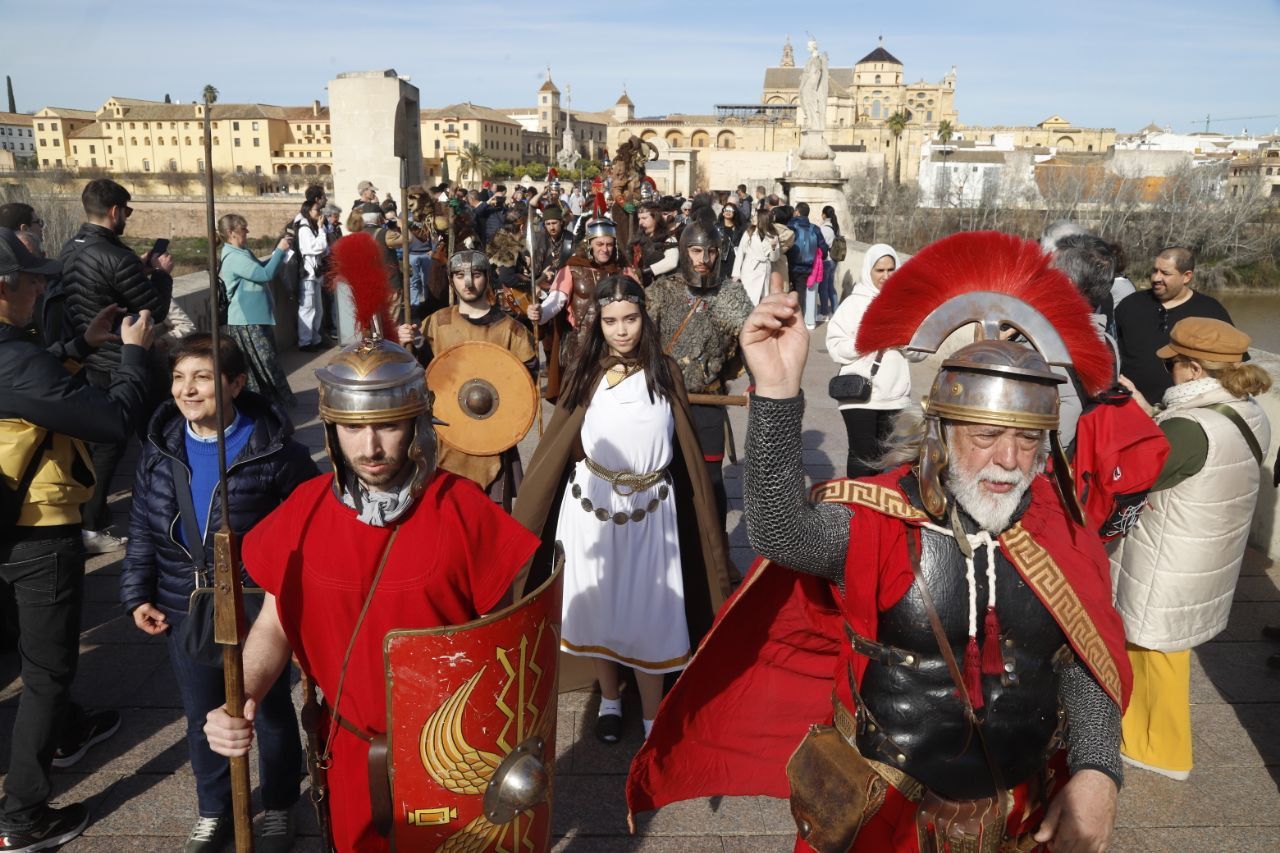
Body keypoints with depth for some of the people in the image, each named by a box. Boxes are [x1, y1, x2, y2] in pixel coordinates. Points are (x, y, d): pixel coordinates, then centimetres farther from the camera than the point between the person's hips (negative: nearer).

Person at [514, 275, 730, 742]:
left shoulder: (664, 372, 0)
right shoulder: (586, 373, 1)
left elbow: (686, 448, 1)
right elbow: (556, 445, 2)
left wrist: (701, 515, -1)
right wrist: (526, 515, 1)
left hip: (650, 512, -1)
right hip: (591, 507, 1)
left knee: (646, 615, 2)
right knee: (597, 607, 12)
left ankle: (653, 718, 16)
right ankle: (609, 699, 34)